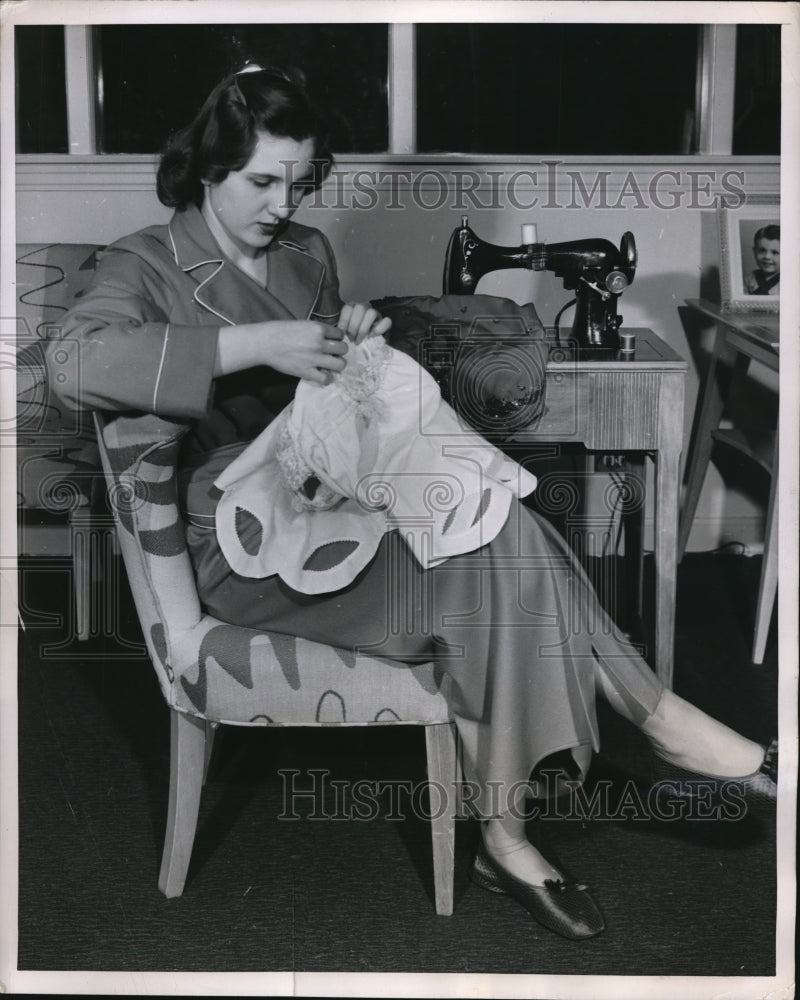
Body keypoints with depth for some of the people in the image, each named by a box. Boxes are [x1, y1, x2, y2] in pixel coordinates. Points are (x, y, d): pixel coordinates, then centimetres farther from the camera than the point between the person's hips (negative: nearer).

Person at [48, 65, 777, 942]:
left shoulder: (308, 253, 16)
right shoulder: (147, 264, -4)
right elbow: (77, 362, -27)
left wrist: (352, 344, 1)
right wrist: (259, 344, -30)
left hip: (336, 497, 7)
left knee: (503, 543, -25)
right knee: (492, 570, -25)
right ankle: (663, 726, -9)